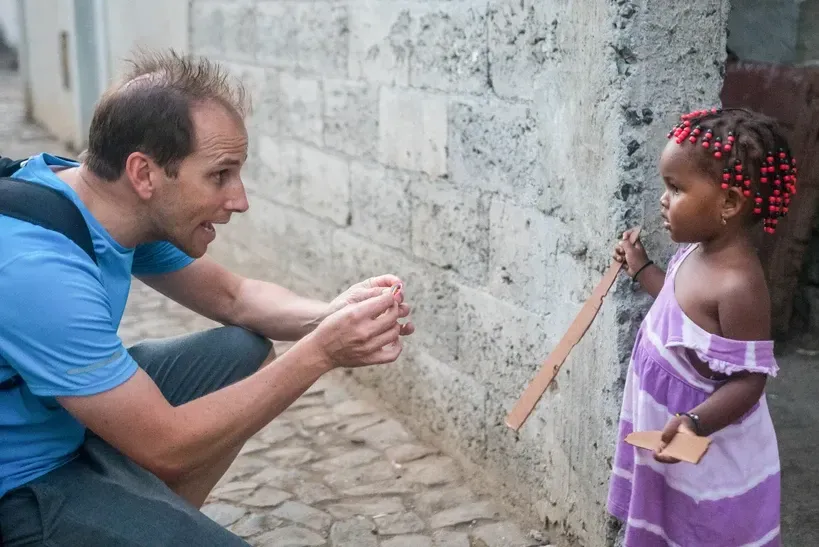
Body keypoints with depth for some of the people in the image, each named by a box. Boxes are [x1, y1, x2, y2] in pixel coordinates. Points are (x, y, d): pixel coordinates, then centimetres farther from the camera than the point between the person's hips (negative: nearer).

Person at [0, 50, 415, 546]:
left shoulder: (135, 208, -7)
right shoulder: (40, 269, -32)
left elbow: (232, 296, 7)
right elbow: (164, 447, -27)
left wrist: (331, 315, -12)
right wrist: (318, 353, -26)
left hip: (67, 419, 9)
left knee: (244, 351, 8)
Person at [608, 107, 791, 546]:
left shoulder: (738, 285, -32)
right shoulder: (697, 252, -4)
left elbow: (749, 379, -28)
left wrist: (695, 422, -41)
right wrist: (641, 269, 17)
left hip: (707, 453, -8)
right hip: (664, 430, 9)